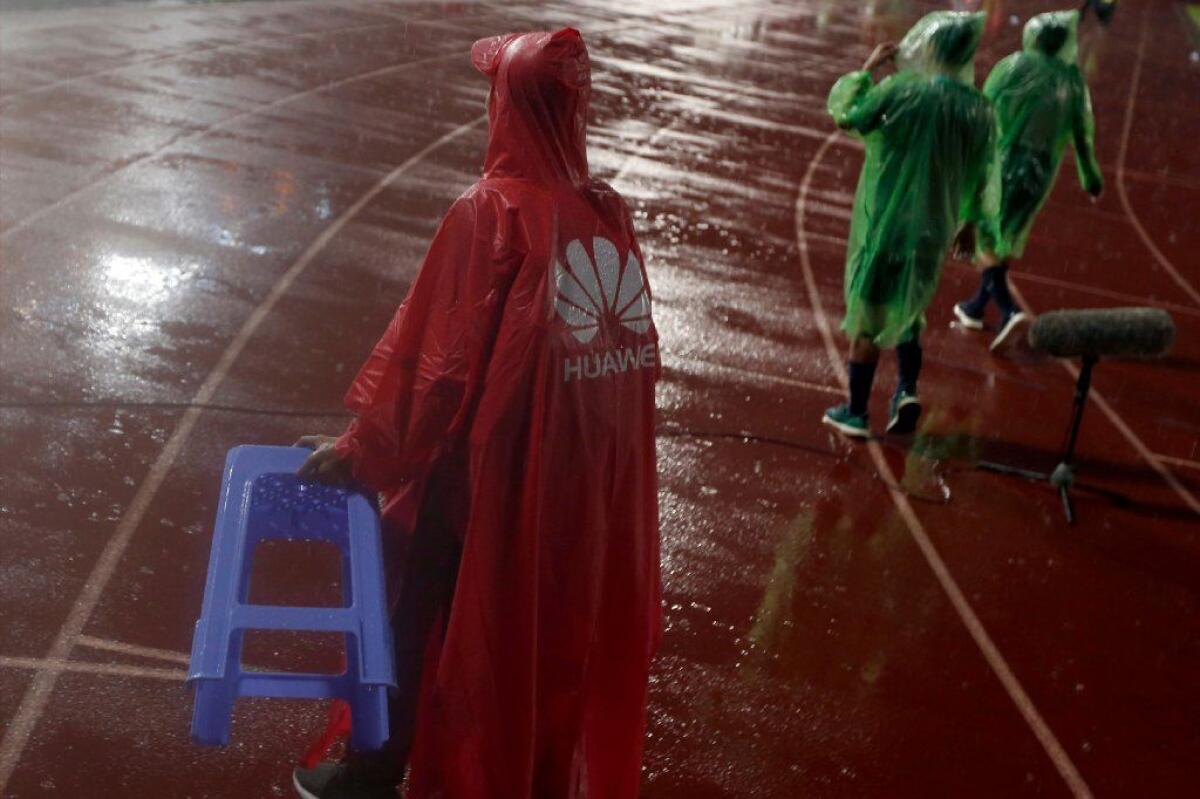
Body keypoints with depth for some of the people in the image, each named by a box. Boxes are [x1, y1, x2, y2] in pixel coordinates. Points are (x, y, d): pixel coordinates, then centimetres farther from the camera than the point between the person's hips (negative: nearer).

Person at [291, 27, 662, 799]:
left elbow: (439, 353, -17)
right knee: (553, 625, 20)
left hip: (494, 466, -5)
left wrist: (361, 448, -8)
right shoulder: (611, 212, -2)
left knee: (431, 612, 16)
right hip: (589, 474, 5)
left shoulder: (492, 210, -17)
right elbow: (635, 349, 4)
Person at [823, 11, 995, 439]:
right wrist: (969, 224, 21)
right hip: (933, 232, 4)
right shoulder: (979, 111, -2)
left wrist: (867, 67, 7)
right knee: (908, 309, 24)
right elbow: (976, 181, 7)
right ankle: (907, 388, 9)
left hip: (883, 225, -3)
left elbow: (844, 114, -2)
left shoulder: (900, 90, -14)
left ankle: (856, 412, 15)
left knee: (867, 315, 8)